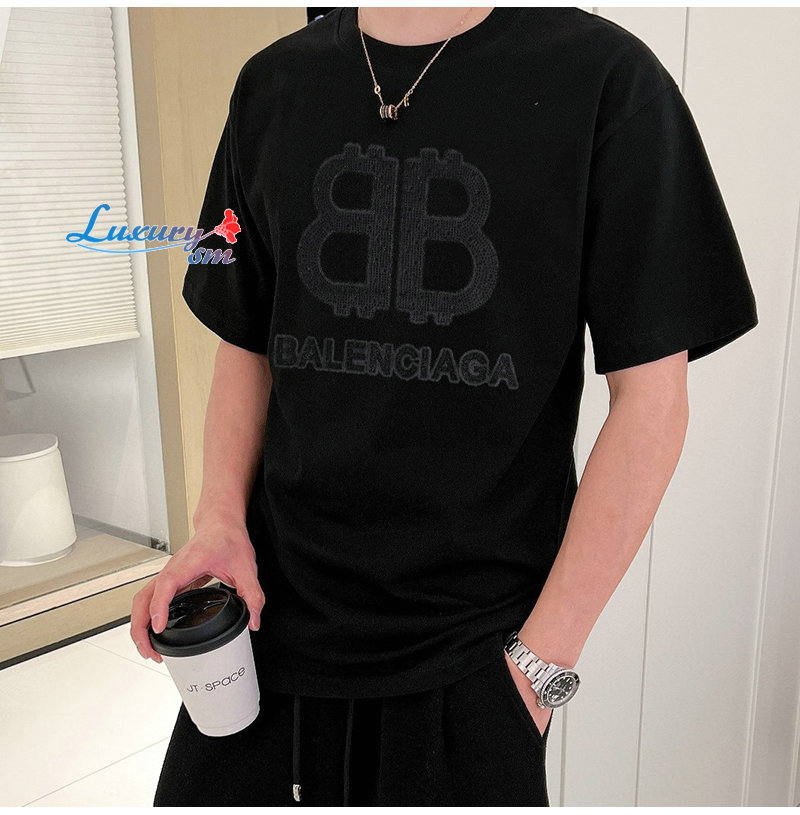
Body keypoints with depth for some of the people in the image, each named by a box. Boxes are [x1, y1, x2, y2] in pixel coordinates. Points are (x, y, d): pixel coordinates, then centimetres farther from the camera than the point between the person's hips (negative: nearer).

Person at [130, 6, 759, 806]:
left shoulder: (605, 78, -9)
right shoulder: (273, 85, 5)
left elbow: (651, 395, -9)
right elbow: (247, 345, 11)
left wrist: (544, 659, -10)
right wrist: (219, 522, -5)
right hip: (269, 620, 4)